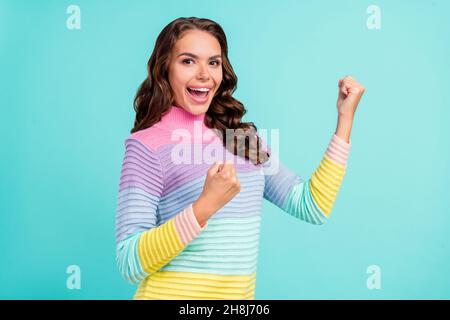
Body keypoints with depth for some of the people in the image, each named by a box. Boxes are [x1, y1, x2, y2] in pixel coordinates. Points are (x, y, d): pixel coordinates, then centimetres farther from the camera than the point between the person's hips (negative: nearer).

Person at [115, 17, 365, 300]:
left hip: (240, 295, 5)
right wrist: (207, 204, -30)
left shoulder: (245, 138, 2)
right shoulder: (146, 145, -13)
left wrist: (345, 117, 1)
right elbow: (130, 263, -18)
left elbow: (312, 207, 0)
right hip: (170, 293, -5)